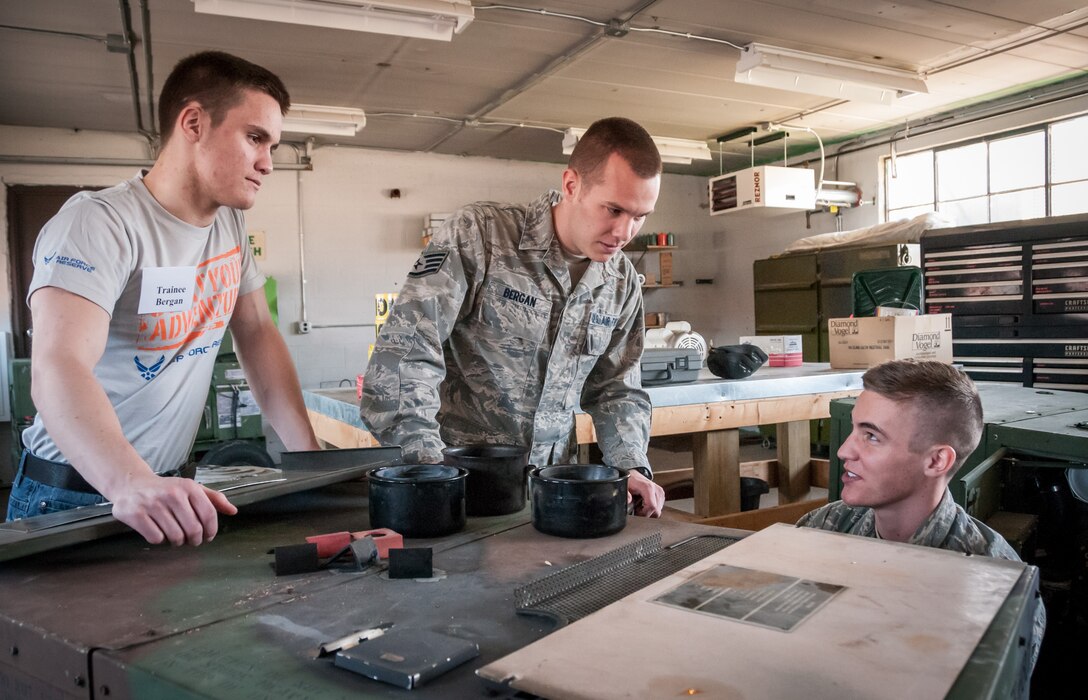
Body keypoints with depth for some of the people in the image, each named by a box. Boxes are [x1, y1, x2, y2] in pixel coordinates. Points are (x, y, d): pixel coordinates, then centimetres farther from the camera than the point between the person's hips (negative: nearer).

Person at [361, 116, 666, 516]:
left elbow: (616, 390, 13)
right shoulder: (479, 235, -14)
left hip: (550, 483, 5)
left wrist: (631, 466, -2)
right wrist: (428, 468, -24)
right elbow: (406, 351, -19)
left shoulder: (622, 281, 4)